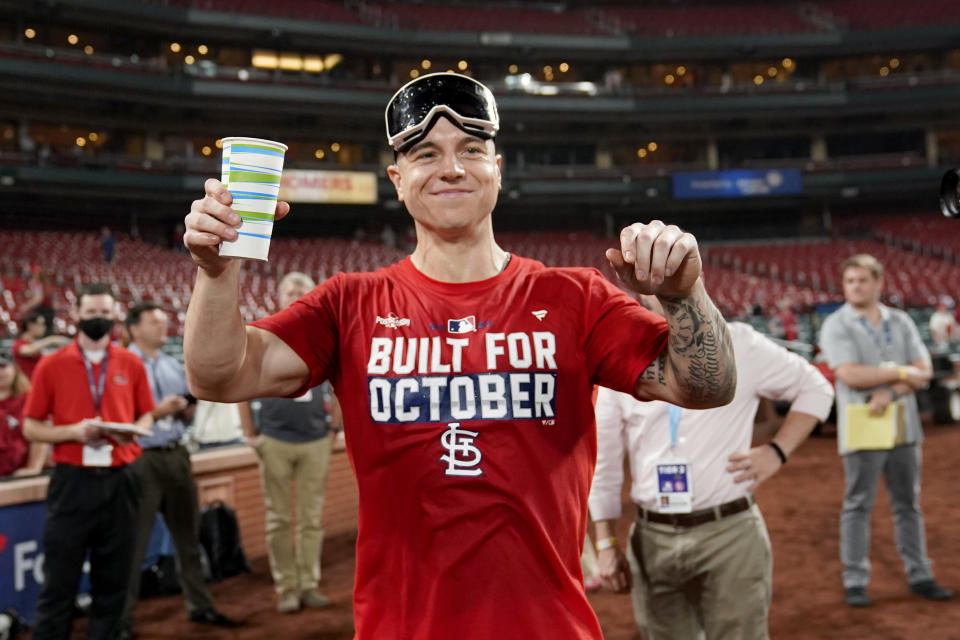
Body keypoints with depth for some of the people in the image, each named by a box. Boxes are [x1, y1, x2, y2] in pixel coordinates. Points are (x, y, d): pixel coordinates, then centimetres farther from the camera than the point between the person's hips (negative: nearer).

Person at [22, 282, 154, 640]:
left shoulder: (131, 364, 6)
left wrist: (133, 430, -9)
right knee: (59, 582, 3)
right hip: (73, 483, -2)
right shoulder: (51, 365, 0)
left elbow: (146, 416, 13)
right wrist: (73, 431, -15)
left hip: (120, 482, 2)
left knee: (113, 580, 11)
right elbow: (31, 428, 1)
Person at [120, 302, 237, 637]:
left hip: (176, 455, 7)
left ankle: (199, 606, 27)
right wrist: (157, 411, -20)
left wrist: (188, 406, -6)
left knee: (188, 535, 14)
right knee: (133, 543, 0)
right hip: (141, 459, -6)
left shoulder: (173, 366, 13)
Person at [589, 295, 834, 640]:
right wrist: (605, 543, 4)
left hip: (729, 533, -2)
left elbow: (816, 388, 11)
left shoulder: (739, 344, 0)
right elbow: (603, 463, 8)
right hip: (652, 539, 2)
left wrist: (777, 450, -3)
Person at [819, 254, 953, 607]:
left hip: (903, 427, 4)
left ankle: (919, 575, 19)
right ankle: (855, 582, 7)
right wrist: (903, 373, -8)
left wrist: (889, 393, -15)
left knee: (909, 504, 11)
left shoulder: (901, 322, 11)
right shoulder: (836, 326, -3)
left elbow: (924, 370, 2)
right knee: (858, 506, 0)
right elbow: (851, 375, -15)